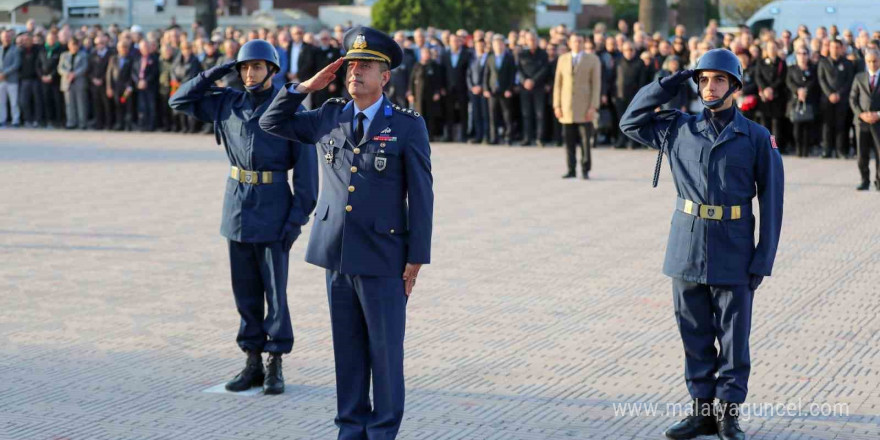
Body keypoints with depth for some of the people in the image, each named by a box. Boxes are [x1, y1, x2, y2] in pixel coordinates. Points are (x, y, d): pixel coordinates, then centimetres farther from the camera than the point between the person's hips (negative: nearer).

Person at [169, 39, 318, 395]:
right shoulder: (228, 104, 6)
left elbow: (306, 166, -9)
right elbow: (180, 101, 10)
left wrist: (298, 217, -15)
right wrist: (214, 74, -2)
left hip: (273, 208, -4)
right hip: (237, 205, 5)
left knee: (275, 289, 0)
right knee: (245, 289, 9)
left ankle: (275, 367, 9)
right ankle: (253, 364, 17)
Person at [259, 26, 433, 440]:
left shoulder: (408, 125, -5)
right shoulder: (329, 117, 8)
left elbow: (421, 195, -5)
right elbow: (272, 123, 17)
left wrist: (416, 260, -8)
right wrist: (307, 86, 3)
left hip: (383, 259, -4)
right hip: (336, 254, 4)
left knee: (385, 350, 4)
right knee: (347, 349, 12)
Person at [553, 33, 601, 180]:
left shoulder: (593, 60, 4)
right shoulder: (563, 59, 12)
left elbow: (596, 85, -1)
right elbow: (558, 83, 11)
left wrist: (593, 107, -9)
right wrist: (557, 105, 3)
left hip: (585, 108, -2)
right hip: (566, 108, 2)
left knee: (585, 141, -4)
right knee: (569, 141, 2)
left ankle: (585, 170, 3)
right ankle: (571, 170, 7)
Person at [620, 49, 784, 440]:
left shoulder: (757, 139, -2)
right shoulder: (679, 129, 7)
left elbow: (771, 201, -3)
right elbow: (631, 121, 16)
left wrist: (763, 260, -7)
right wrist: (667, 86, 5)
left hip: (733, 253, -3)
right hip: (687, 247, 3)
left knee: (733, 336, 4)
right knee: (695, 334, 9)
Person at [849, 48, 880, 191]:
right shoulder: (859, 77, 10)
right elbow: (852, 99, 9)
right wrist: (861, 114, -6)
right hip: (862, 121, 2)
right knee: (862, 155, 2)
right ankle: (865, 181, 12)